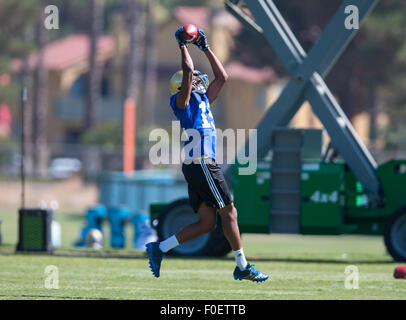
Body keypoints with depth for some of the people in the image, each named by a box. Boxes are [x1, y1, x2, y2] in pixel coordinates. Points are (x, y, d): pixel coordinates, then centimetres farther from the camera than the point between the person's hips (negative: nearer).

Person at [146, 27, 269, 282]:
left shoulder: (203, 99, 23)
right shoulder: (183, 100, -1)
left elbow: (222, 77, 28)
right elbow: (188, 71, -15)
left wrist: (206, 48, 26)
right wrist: (183, 45, -5)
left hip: (199, 166, 9)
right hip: (201, 163, -9)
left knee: (207, 223, 5)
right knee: (229, 212, -5)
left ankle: (159, 249, 3)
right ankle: (242, 266, 0)